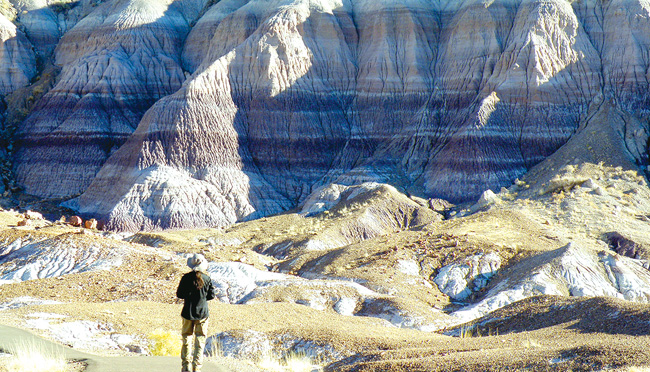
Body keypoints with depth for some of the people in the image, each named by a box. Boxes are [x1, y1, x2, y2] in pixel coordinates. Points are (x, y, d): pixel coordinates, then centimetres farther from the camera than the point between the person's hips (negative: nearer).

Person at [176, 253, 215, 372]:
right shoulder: (207, 279, -6)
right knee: (200, 340, 6)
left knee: (187, 338, 13)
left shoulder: (186, 278, -8)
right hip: (202, 313, 0)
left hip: (188, 312, 0)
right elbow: (211, 295, -2)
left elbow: (179, 294, -6)